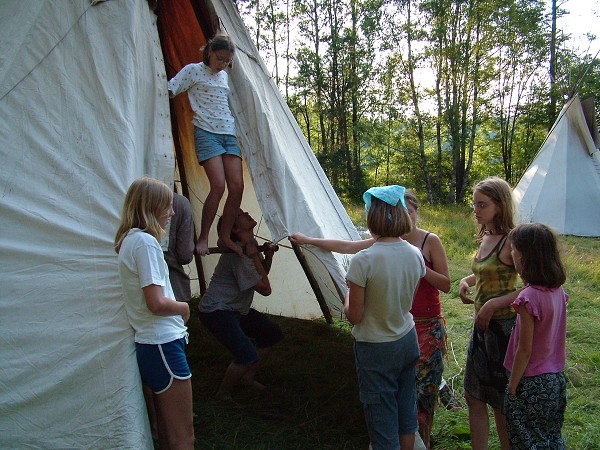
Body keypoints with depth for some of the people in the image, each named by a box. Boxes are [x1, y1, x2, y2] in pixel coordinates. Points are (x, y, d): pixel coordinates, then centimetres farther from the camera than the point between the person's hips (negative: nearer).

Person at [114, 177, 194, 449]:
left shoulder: (127, 240, 11)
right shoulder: (145, 242, -17)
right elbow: (157, 303, -22)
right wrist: (184, 307, -4)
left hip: (147, 344, 10)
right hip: (163, 344, -10)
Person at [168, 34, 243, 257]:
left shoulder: (224, 76, 20)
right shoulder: (193, 70, 2)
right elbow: (169, 91, -3)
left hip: (229, 133, 6)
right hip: (207, 132, -6)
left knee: (237, 186, -6)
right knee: (218, 185, -19)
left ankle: (225, 237, 8)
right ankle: (203, 237, -4)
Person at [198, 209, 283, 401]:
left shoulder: (250, 245, 4)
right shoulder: (239, 254, -25)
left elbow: (262, 274, 16)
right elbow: (265, 289, -22)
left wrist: (268, 255, -1)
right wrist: (254, 256, -20)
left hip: (236, 309, 10)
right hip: (216, 311, -10)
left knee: (273, 333, 14)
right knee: (247, 355, -21)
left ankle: (247, 377, 27)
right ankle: (223, 394, 5)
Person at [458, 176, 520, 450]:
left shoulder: (511, 242, -18)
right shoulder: (485, 238, 8)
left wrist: (494, 304, -24)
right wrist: (466, 281, 6)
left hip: (503, 326, -8)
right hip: (482, 325, 8)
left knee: (501, 402, 7)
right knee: (473, 395, 15)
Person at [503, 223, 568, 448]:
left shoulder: (530, 297, -25)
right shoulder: (558, 290, -2)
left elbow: (524, 350, -20)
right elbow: (553, 338, 6)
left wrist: (512, 388, -10)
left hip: (532, 383, -7)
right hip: (557, 378, 7)